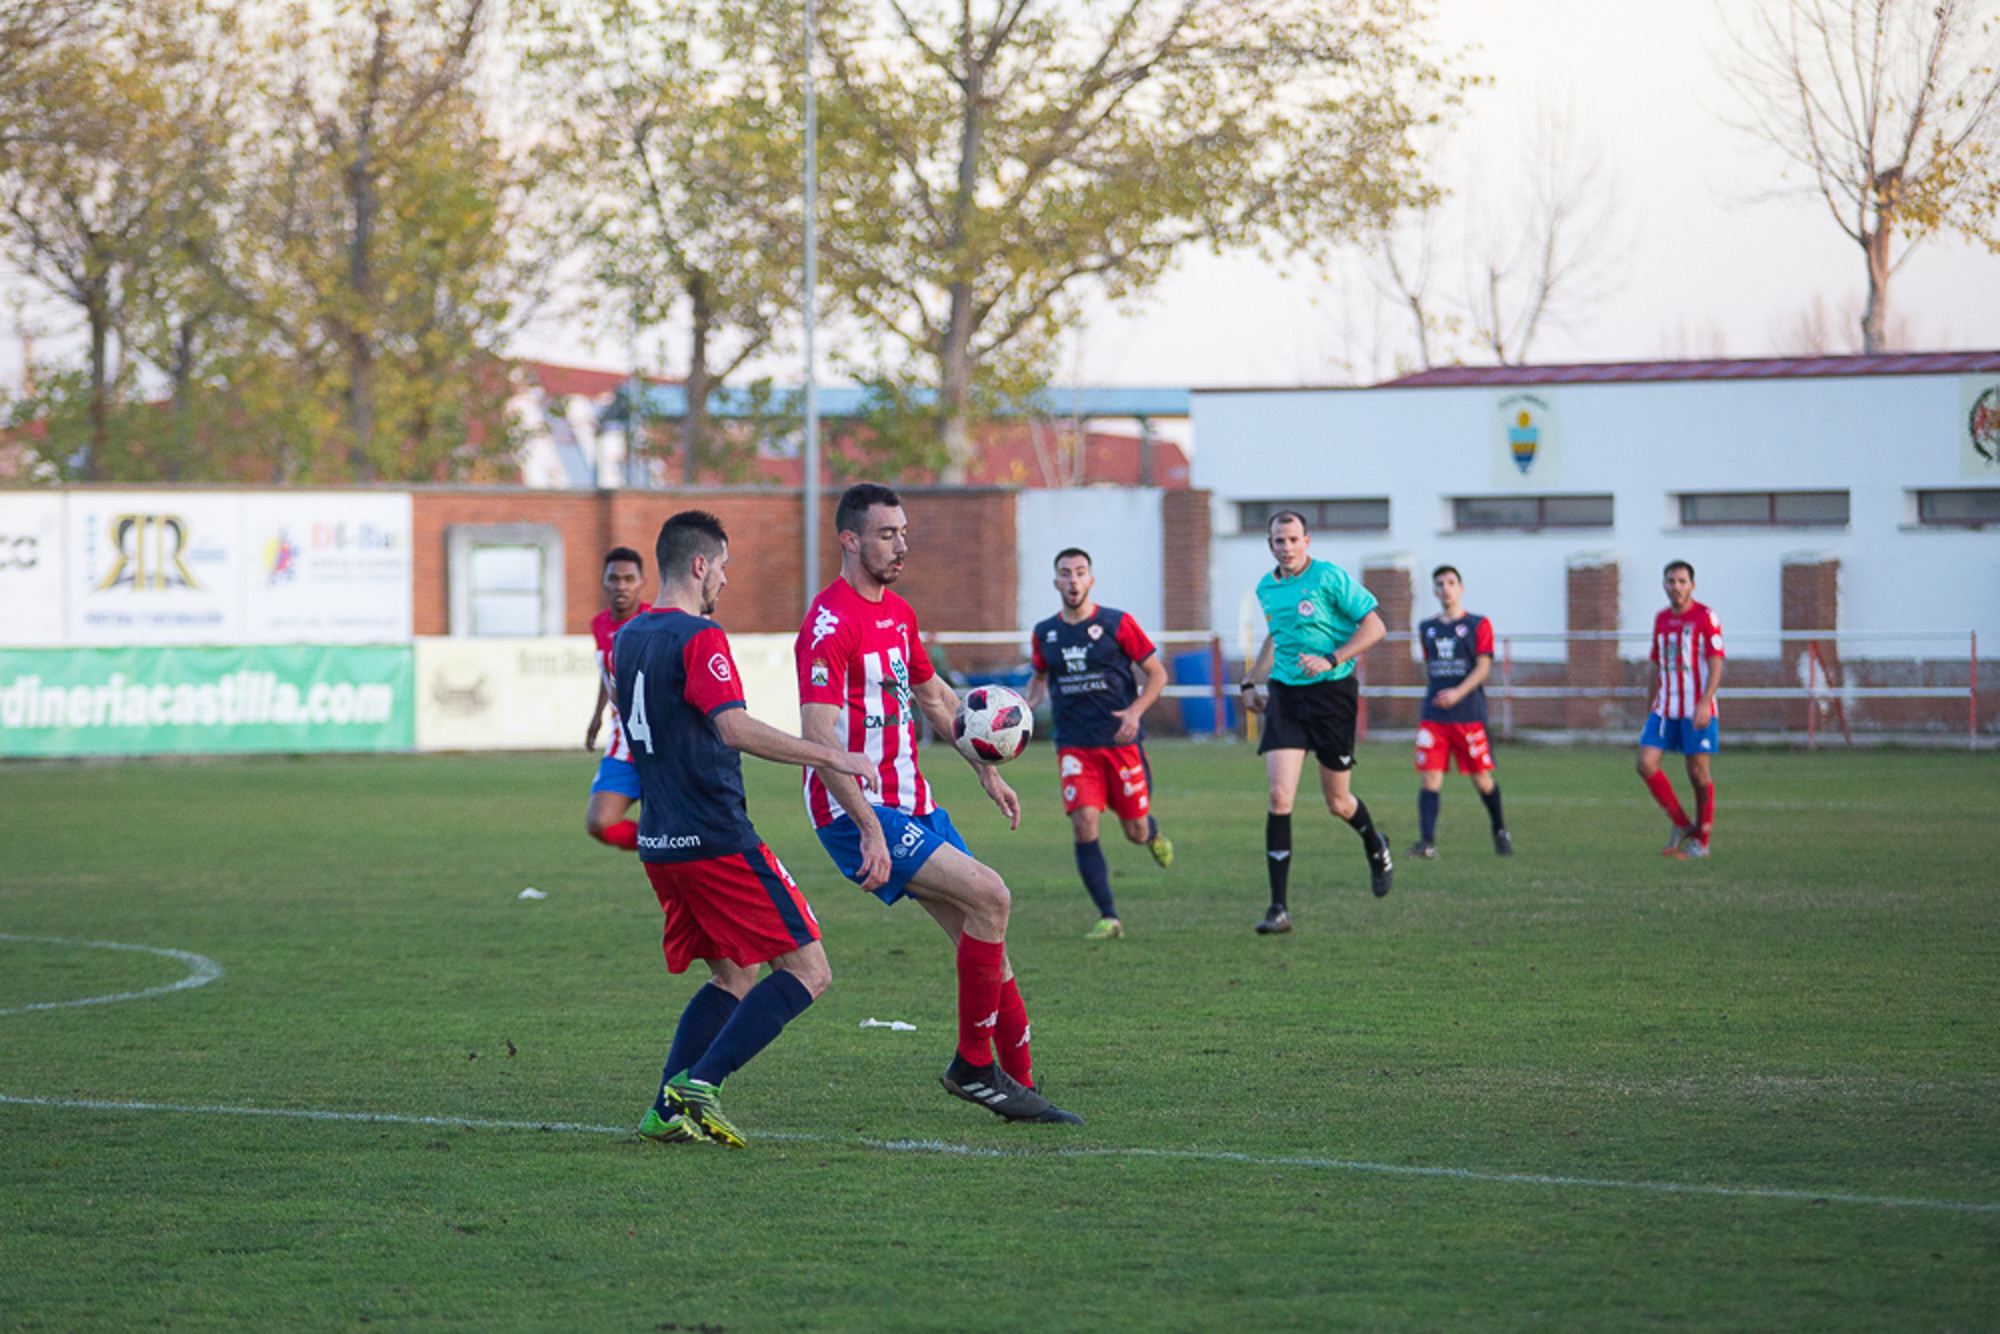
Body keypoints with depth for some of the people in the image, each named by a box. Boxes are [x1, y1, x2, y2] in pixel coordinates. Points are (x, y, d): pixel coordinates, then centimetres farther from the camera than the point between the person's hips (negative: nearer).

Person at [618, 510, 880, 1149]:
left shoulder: (630, 638, 14)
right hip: (716, 841, -9)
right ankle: (699, 1082, -16)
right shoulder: (699, 638, -13)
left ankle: (667, 1109, 6)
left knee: (732, 976, 18)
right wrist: (830, 756, -25)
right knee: (807, 970, -6)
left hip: (660, 842, 9)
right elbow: (734, 727, -26)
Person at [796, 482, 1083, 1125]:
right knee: (988, 895, -20)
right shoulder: (829, 624, -17)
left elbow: (935, 696, 30)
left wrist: (985, 770, 27)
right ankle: (973, 1065, -9)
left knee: (984, 937, 5)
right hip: (857, 810, -9)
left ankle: (1020, 1086, 11)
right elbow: (818, 737, -23)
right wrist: (870, 830, -28)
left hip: (911, 802, 9)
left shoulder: (897, 613, 13)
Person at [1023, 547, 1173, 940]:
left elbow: (1157, 673, 1)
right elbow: (1040, 676, 24)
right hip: (1074, 744, 2)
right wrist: (1028, 705, 3)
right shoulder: (1045, 633, 6)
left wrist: (1135, 711, -15)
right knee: (1084, 826, -15)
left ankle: (1153, 834, 45)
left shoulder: (1117, 624, -4)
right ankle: (1108, 918, -10)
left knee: (1135, 830, 4)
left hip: (1121, 741, -2)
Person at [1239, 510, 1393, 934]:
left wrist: (1332, 659, -19)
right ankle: (1279, 908, -12)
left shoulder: (1330, 578, -9)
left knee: (1338, 803, 7)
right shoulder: (1266, 588, 9)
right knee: (1280, 797, -12)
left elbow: (1374, 627, -8)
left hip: (1332, 693, -4)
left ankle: (1376, 847, 45)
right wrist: (1251, 680, 20)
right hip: (1285, 695, 4)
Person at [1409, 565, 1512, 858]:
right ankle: (1427, 842, -15)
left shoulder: (1478, 625, 2)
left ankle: (1500, 832, 25)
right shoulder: (1427, 629, 15)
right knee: (1430, 777, -10)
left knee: (1482, 778, 3)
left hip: (1469, 713, -3)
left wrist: (1458, 693, -21)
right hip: (1433, 714, 3)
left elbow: (1483, 666, -7)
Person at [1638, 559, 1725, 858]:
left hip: (1697, 710, -6)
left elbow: (1716, 665, -12)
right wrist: (1652, 708, 20)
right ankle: (1681, 826, 5)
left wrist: (1705, 703, -24)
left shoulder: (1705, 618, -6)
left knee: (1698, 772, -3)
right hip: (1665, 708, 6)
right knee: (1646, 763, -8)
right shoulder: (1661, 620, 13)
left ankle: (1701, 841, 10)